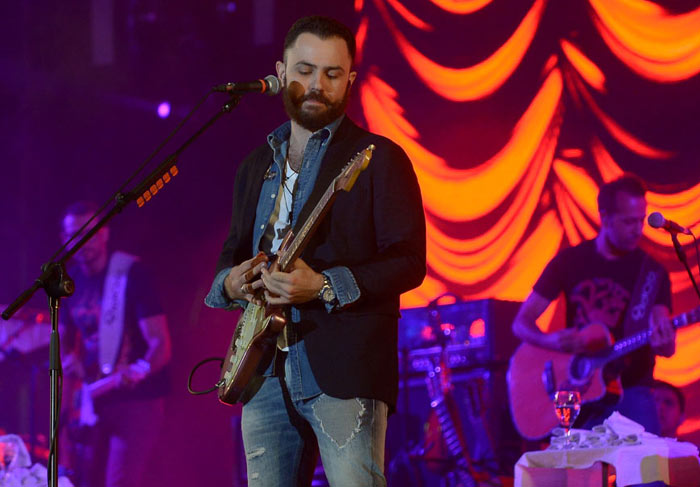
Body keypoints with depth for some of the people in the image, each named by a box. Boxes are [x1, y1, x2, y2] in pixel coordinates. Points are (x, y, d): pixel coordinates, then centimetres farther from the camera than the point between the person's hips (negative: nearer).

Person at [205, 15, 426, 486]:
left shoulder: (378, 159, 0)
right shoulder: (257, 165, 19)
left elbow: (409, 262, -7)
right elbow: (233, 253, 26)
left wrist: (325, 287, -19)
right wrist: (230, 282, 2)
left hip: (344, 373, -6)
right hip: (265, 374, 6)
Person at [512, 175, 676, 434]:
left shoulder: (652, 272, 0)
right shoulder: (570, 261, 4)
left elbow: (667, 348, -8)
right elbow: (521, 323, 3)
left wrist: (664, 342, -33)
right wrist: (550, 341, -19)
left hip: (629, 390, -1)